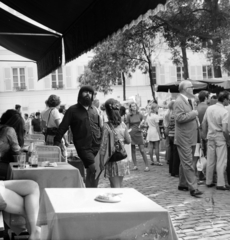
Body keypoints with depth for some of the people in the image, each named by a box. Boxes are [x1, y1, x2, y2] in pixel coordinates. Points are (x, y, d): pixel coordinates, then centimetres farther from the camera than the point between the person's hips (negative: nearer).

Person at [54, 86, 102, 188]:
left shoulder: (94, 110, 15)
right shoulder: (73, 110, 1)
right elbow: (63, 127, -1)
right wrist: (56, 142, -9)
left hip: (97, 146, 5)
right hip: (83, 147, -4)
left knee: (91, 172, 9)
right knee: (93, 169, -18)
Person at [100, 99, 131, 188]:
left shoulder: (106, 126, -13)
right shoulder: (123, 125, 0)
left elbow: (103, 145, -11)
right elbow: (128, 141, 10)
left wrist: (101, 161, -2)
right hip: (123, 159, 5)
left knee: (115, 186, 0)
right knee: (120, 185, 17)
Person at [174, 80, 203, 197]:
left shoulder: (188, 101, 16)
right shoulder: (179, 102, -14)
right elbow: (179, 118, -26)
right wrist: (193, 114, -18)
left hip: (191, 137, 9)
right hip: (184, 138, -9)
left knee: (185, 162, 16)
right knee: (188, 163, -8)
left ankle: (183, 184, 26)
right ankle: (193, 188, -7)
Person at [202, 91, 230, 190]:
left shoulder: (209, 108, 3)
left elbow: (203, 124, 8)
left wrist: (205, 136, 17)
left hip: (210, 137, 6)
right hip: (220, 137, -6)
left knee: (210, 161, 13)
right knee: (221, 161, 1)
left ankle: (209, 182, 21)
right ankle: (220, 184, 4)